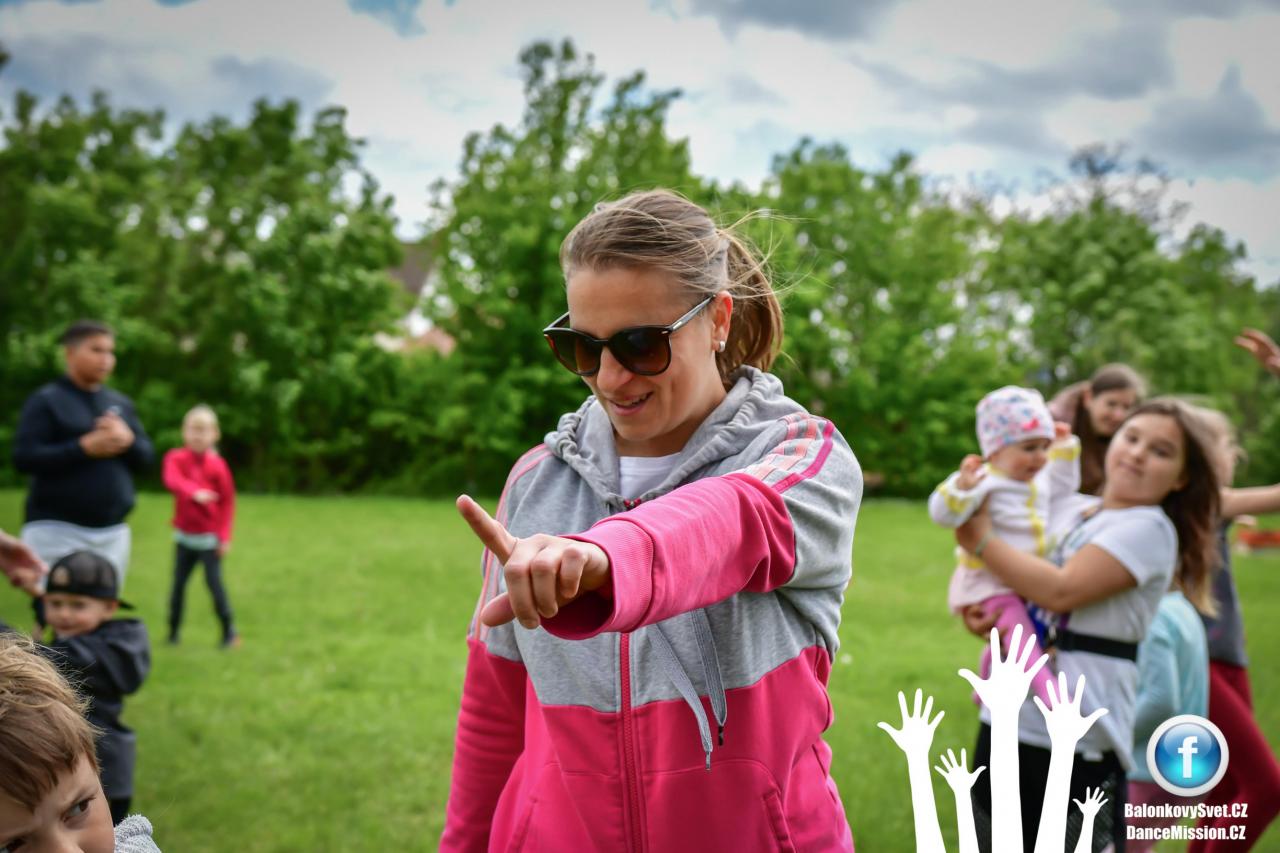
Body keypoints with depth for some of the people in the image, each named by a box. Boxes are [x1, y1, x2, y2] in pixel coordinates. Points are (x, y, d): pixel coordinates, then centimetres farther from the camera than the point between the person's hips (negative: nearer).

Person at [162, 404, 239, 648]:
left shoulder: (217, 465, -8)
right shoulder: (176, 458, -5)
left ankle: (229, 631, 8)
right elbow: (172, 480, -26)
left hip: (209, 537, -2)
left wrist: (224, 536, -7)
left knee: (214, 582, -4)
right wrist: (194, 492, -44)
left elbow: (227, 502, -3)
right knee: (178, 583, 6)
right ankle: (173, 631, 18)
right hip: (184, 536, 2)